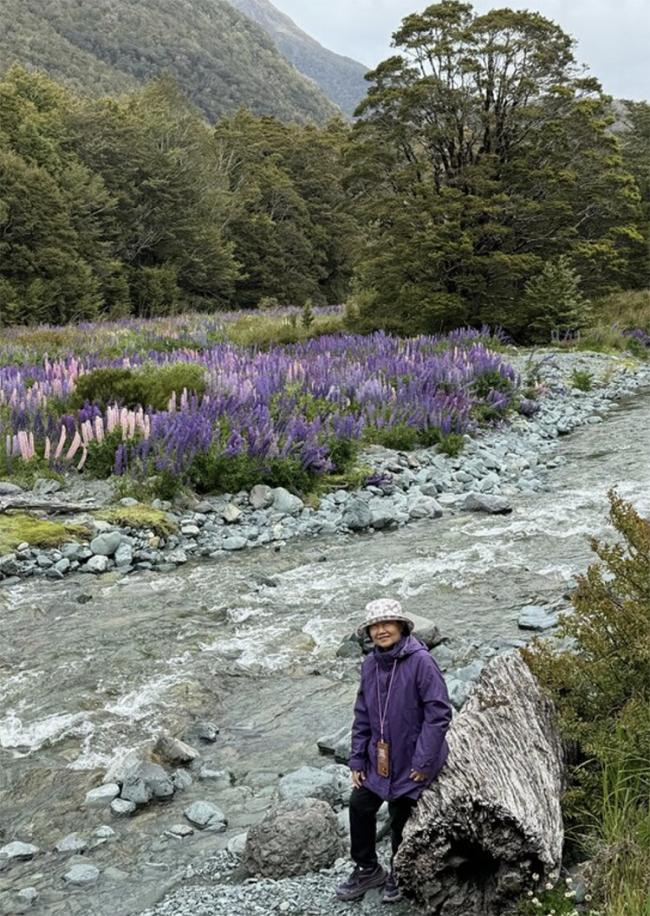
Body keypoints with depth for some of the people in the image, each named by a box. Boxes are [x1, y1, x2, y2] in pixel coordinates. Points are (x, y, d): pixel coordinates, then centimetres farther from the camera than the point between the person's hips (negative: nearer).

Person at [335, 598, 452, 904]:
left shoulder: (420, 661, -21)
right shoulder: (370, 665, -2)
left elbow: (439, 713, -20)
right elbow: (362, 716, 7)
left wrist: (424, 762, -19)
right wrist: (357, 760, 4)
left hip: (410, 761, -5)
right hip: (379, 758, 5)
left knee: (400, 816, 8)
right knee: (359, 805, 7)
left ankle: (399, 876, 34)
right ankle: (366, 869, 30)